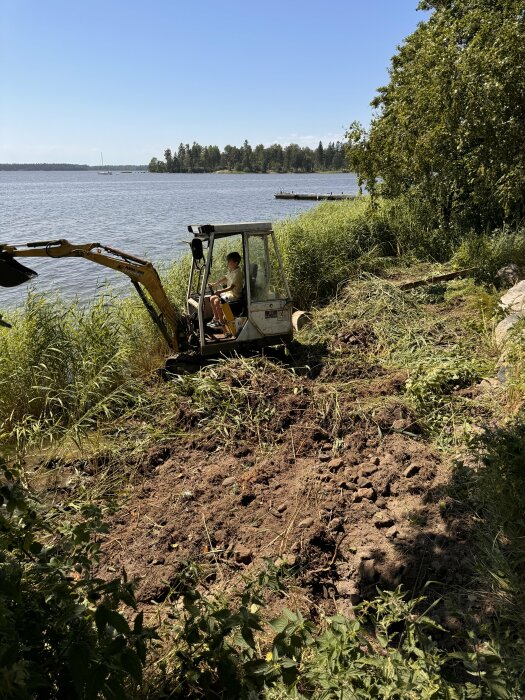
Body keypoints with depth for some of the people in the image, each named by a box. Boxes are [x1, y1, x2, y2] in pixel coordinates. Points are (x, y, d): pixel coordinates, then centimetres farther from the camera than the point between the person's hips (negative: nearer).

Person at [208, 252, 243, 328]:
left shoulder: (237, 273, -23)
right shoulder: (231, 270, 7)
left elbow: (231, 287, -30)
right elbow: (225, 278, 24)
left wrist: (220, 291, -38)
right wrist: (215, 284, 20)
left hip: (235, 295, -10)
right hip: (229, 292, 10)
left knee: (217, 301, -23)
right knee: (212, 298, 7)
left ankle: (222, 322, -8)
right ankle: (216, 318, 18)